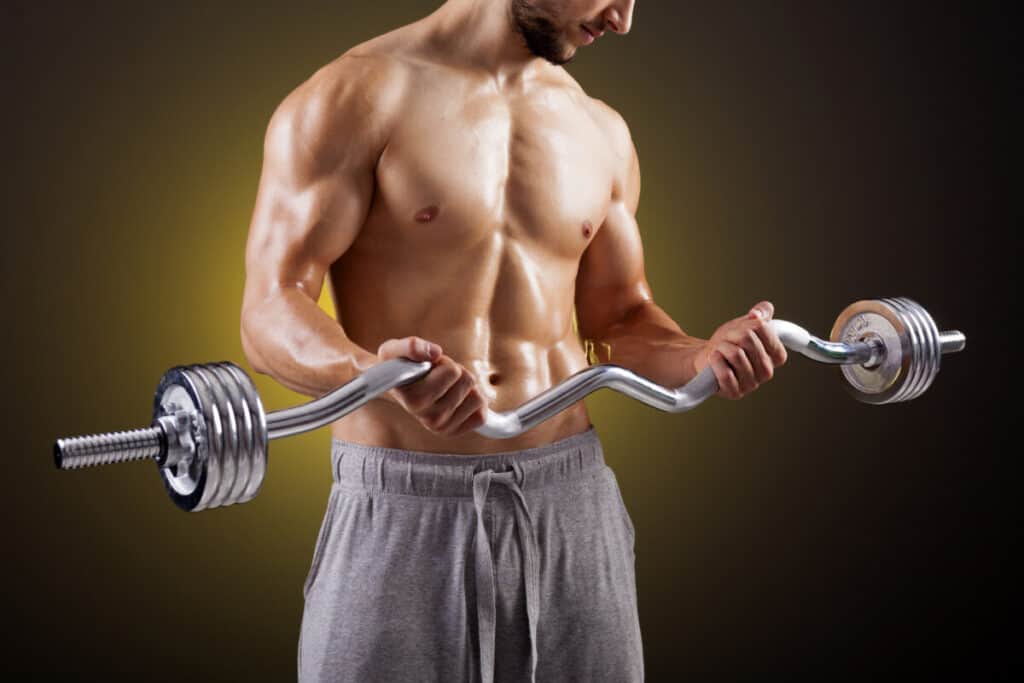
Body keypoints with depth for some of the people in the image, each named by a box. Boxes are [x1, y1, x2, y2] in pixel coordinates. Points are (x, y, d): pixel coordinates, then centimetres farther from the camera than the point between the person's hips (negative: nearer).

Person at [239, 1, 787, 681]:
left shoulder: (602, 131, 11)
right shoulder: (355, 98, -6)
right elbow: (270, 309, -12)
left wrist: (698, 356, -3)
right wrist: (373, 371, -32)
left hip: (571, 502, 5)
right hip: (401, 511, -4)